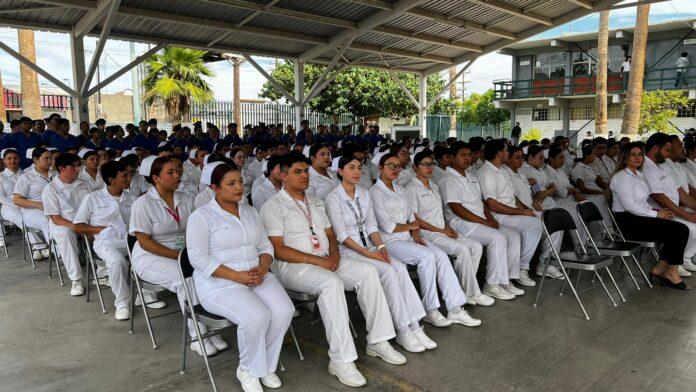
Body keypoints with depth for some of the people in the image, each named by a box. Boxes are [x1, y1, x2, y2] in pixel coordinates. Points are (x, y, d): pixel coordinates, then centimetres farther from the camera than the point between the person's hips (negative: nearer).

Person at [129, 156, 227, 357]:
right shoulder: (143, 203, -9)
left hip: (184, 253, 5)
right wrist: (179, 256, -20)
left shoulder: (185, 199, 7)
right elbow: (145, 242, -13)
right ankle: (197, 338, -22)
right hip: (150, 258, -5)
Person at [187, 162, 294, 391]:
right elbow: (199, 258, -13)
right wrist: (237, 276, -20)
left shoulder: (250, 212, 14)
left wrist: (263, 268, -9)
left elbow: (266, 246, 14)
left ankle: (265, 365, 2)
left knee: (284, 311, -20)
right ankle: (249, 370, -2)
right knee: (256, 316, -30)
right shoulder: (201, 216, -4)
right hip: (219, 283, -5)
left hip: (257, 277, 6)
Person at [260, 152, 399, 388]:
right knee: (331, 284, -35)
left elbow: (330, 235, 19)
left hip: (326, 261, 7)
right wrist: (316, 260, -19)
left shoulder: (315, 203, 19)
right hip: (291, 266, -7)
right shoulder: (273, 206, -5)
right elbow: (278, 249, -13)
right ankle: (341, 360, -29)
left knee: (368, 272, -14)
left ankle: (377, 341, -8)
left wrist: (334, 254, -5)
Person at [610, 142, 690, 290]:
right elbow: (629, 205, -19)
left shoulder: (638, 175, 20)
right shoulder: (622, 177, -10)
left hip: (639, 218, 9)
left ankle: (660, 268, -2)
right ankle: (671, 272, 0)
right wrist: (656, 214, -14)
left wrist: (656, 210, 4)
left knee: (681, 230, -9)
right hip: (628, 223, -9)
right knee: (679, 231, -15)